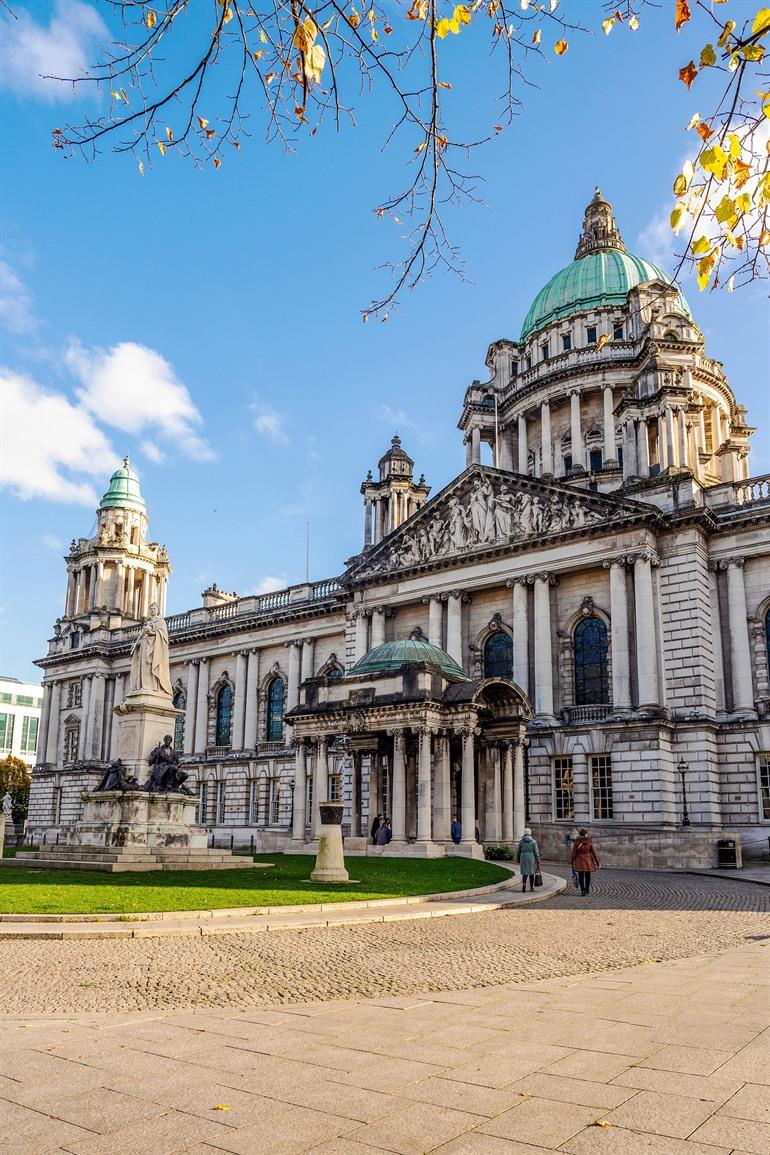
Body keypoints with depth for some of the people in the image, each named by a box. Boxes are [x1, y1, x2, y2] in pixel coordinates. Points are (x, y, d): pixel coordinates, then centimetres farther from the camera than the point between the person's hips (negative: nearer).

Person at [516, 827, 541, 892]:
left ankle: (524, 887, -15)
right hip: (531, 859, 0)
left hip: (523, 858, 0)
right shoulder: (533, 841, -4)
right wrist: (538, 862, -1)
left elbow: (518, 852, 5)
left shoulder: (521, 841, 0)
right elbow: (536, 852, -5)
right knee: (531, 873, 16)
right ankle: (531, 887, 25)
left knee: (525, 873, 3)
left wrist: (518, 860, 16)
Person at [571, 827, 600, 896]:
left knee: (581, 876, 2)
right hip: (588, 861, 2)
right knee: (587, 876, 17)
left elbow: (574, 853, -5)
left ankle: (582, 891, -6)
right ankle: (587, 889, 31)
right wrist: (597, 863, 4)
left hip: (579, 861, -2)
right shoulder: (589, 842, -5)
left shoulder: (576, 842, -8)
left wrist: (572, 863, 5)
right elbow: (593, 853, -2)